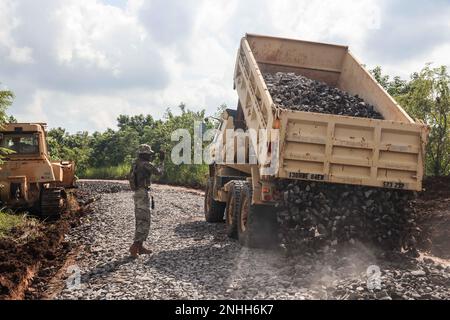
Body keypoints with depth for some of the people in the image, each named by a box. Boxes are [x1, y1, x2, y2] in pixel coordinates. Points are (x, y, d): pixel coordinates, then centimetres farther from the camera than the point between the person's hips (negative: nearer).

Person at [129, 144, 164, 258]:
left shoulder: (135, 164, 11)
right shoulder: (146, 165, -15)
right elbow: (159, 172, -7)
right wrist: (162, 161, 10)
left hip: (137, 194, 9)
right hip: (143, 194, -9)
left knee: (140, 221, 14)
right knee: (144, 222, -8)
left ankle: (140, 246, 18)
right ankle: (135, 246, -14)